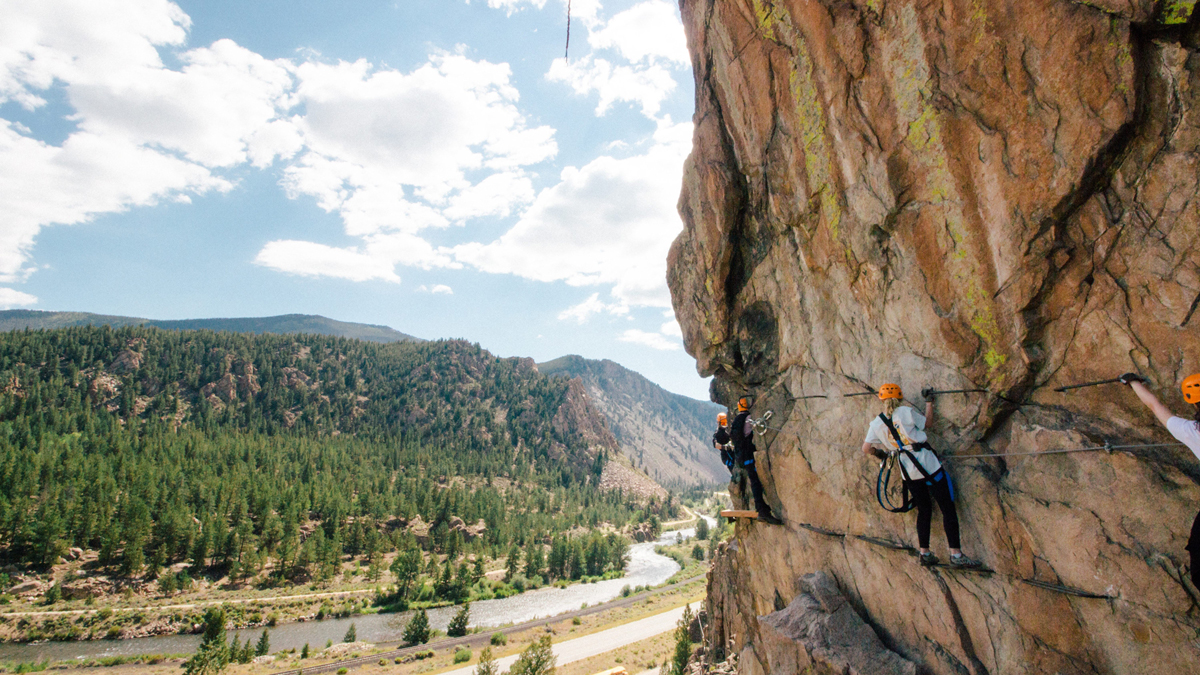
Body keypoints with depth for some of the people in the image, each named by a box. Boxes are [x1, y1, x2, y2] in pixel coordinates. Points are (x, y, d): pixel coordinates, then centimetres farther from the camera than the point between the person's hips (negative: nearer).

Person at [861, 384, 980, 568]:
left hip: (908, 472, 4)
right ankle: (956, 554, 2)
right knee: (948, 508, 4)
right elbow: (926, 420, 12)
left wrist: (879, 453, 19)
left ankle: (925, 553, 15)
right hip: (927, 463, -4)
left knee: (924, 510, 17)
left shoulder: (876, 423, 2)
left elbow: (866, 448, -1)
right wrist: (929, 402, 26)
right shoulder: (906, 412, -7)